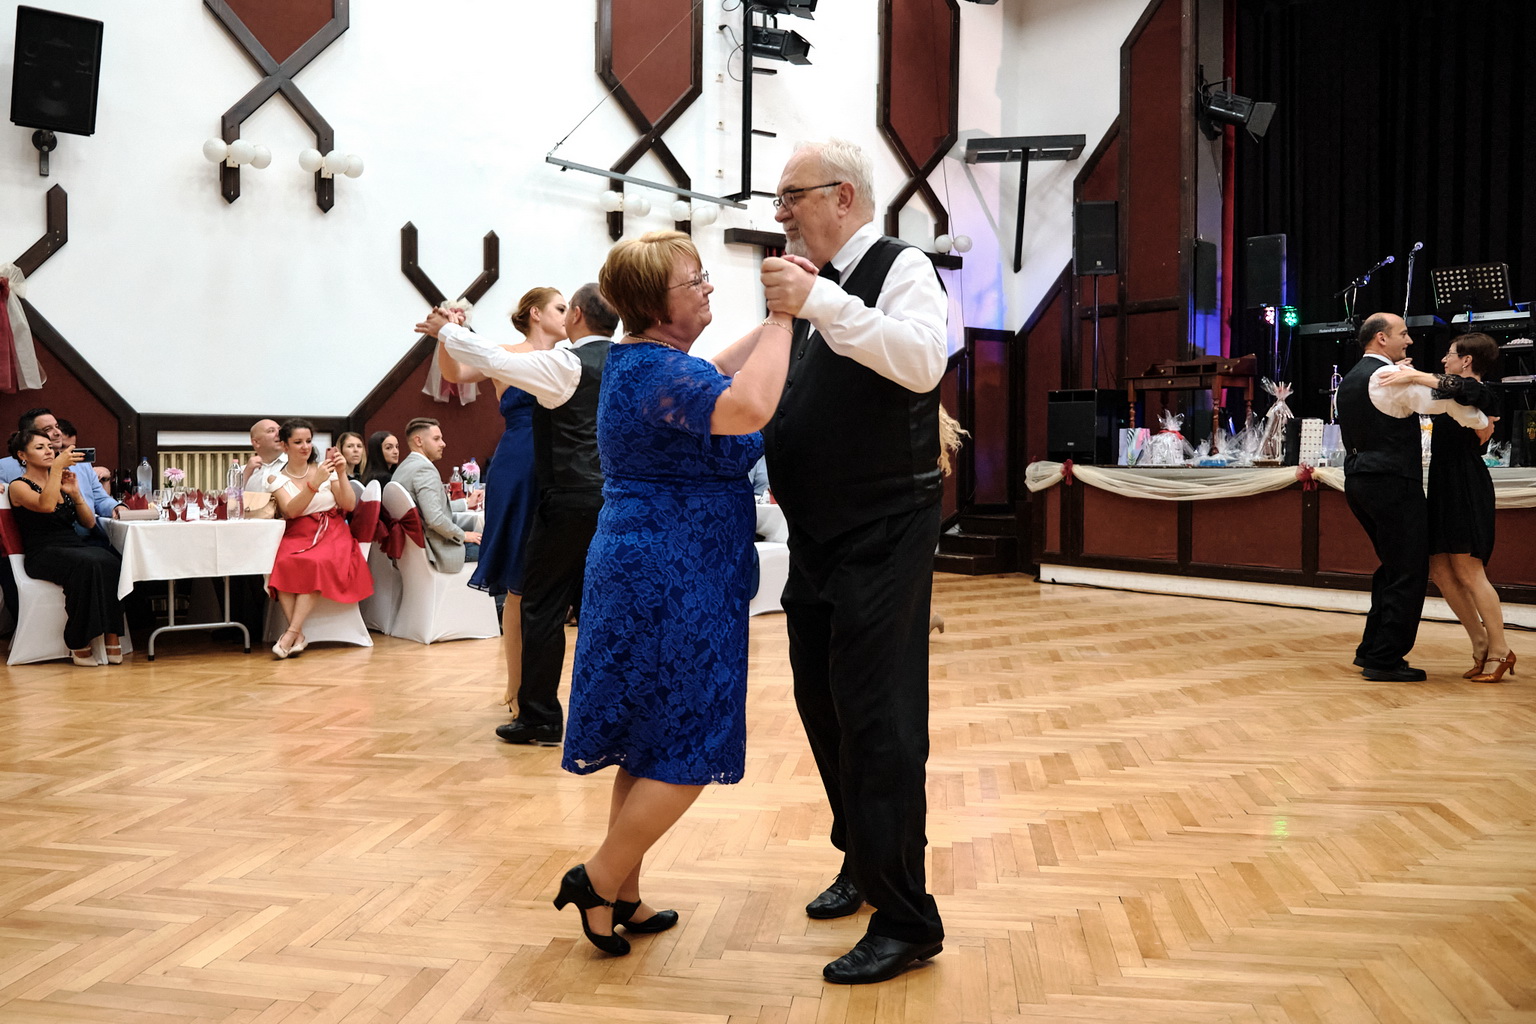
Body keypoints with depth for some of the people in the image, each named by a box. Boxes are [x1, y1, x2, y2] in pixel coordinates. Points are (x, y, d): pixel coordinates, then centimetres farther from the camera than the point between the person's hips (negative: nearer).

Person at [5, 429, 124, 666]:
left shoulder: (63, 481, 20)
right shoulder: (19, 486, 4)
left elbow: (89, 523, 16)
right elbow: (46, 505, -20)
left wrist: (75, 493, 1)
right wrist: (57, 467, -18)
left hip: (75, 546, 5)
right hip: (43, 554, -5)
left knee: (110, 563, -32)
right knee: (87, 565, -38)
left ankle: (111, 636, -33)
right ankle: (79, 643, -30)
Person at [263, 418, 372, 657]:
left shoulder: (325, 469, 9)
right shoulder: (276, 478, 7)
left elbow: (349, 505, 5)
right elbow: (291, 510, -10)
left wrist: (342, 474, -8)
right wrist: (315, 483, -22)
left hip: (331, 533, 0)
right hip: (297, 536, 0)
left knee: (317, 563, -34)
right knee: (283, 564, -33)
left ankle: (292, 633, -32)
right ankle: (299, 636, -31)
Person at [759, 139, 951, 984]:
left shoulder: (900, 268, -9)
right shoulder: (813, 284, 13)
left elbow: (923, 360, -30)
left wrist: (821, 302, -30)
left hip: (882, 537, -9)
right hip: (815, 535, 9)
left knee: (878, 722, -7)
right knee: (823, 706, 17)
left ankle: (905, 921, 6)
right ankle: (863, 863, 36)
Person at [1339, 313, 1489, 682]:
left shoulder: (1350, 380, 16)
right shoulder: (1391, 376, -12)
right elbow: (1443, 401, -16)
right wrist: (1482, 422, 0)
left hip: (1360, 481, 9)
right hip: (1392, 483, -9)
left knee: (1393, 566, 19)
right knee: (1409, 573, -2)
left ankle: (1371, 650, 21)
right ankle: (1385, 661, -1)